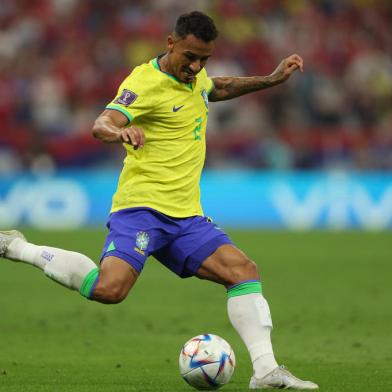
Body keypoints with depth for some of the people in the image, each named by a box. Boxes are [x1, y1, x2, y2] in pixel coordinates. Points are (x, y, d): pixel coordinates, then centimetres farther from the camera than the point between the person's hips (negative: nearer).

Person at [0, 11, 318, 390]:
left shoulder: (195, 75, 13)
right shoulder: (146, 82, -13)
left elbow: (217, 88, 39)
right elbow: (101, 125, -28)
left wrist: (271, 79, 31)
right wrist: (121, 131, -52)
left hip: (186, 216, 8)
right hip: (142, 206, -8)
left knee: (244, 271, -8)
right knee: (110, 288, -26)